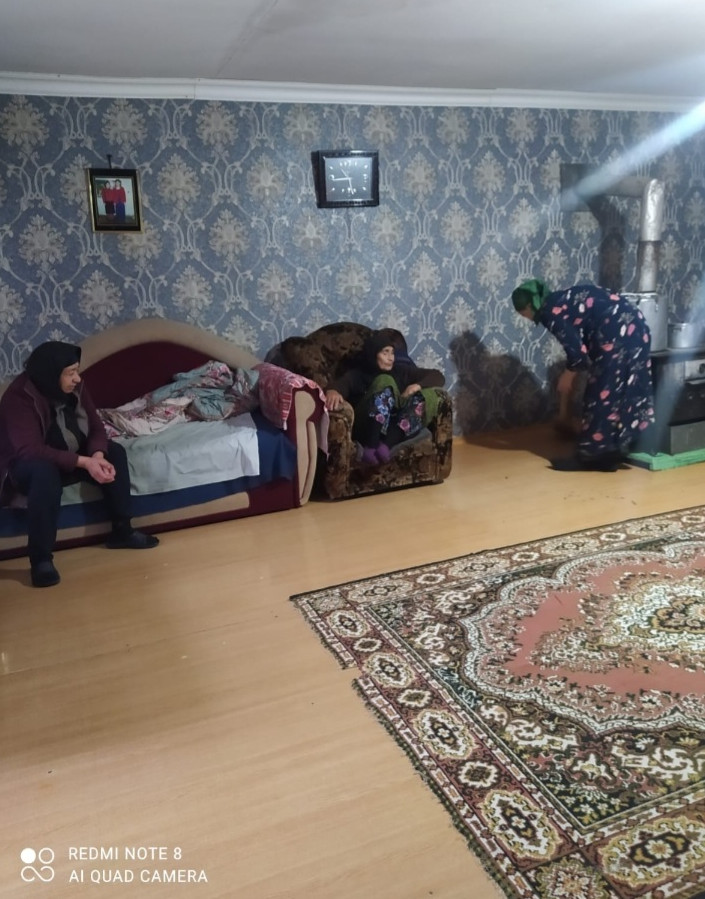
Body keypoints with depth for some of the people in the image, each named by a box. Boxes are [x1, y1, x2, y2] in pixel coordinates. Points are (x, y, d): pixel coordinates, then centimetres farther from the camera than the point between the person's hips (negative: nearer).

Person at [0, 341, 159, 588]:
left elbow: (96, 427, -6)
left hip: (69, 457, 7)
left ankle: (122, 531, -6)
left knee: (114, 452, -13)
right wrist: (84, 462, -40)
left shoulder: (75, 387, -8)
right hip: (28, 467, -7)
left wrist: (97, 455, -29)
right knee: (46, 472, -39)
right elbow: (30, 450, -35)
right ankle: (41, 559, -33)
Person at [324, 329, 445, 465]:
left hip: (398, 427, 3)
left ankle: (386, 444, -32)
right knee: (385, 382, -23)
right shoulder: (357, 374, 8)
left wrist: (417, 386, -5)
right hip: (367, 429, -3)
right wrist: (332, 391, -39)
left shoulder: (401, 370, 19)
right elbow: (341, 384, -14)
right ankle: (369, 447, -37)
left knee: (429, 395, -17)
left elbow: (438, 376, 15)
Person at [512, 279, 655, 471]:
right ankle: (614, 452, 25)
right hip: (634, 326, 10)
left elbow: (576, 351, -12)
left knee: (601, 396, 0)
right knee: (623, 395, 15)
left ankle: (592, 456, 8)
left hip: (616, 333, -10)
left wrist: (567, 376, 5)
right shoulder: (560, 301, 20)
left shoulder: (550, 312, -8)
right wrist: (574, 373, 31)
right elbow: (580, 342, 27)